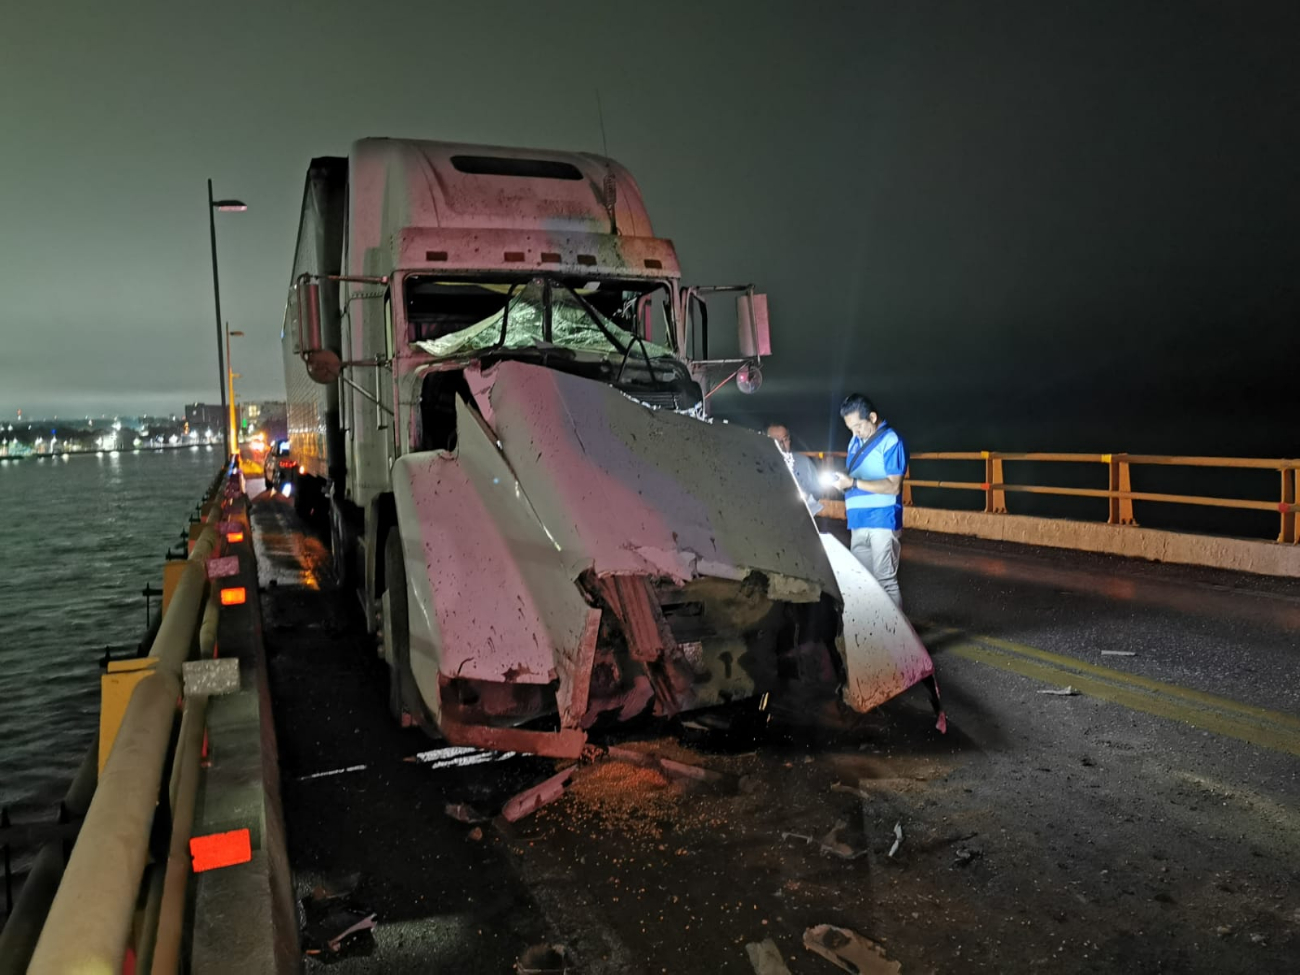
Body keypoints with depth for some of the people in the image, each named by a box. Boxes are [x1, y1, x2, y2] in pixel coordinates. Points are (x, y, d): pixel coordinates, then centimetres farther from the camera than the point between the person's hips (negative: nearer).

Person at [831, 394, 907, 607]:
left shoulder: (891, 441, -8)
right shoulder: (856, 441, 16)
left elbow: (893, 486, -15)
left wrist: (853, 483, -20)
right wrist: (841, 479, -2)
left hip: (882, 523, -8)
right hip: (858, 523, 8)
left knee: (885, 583, -5)